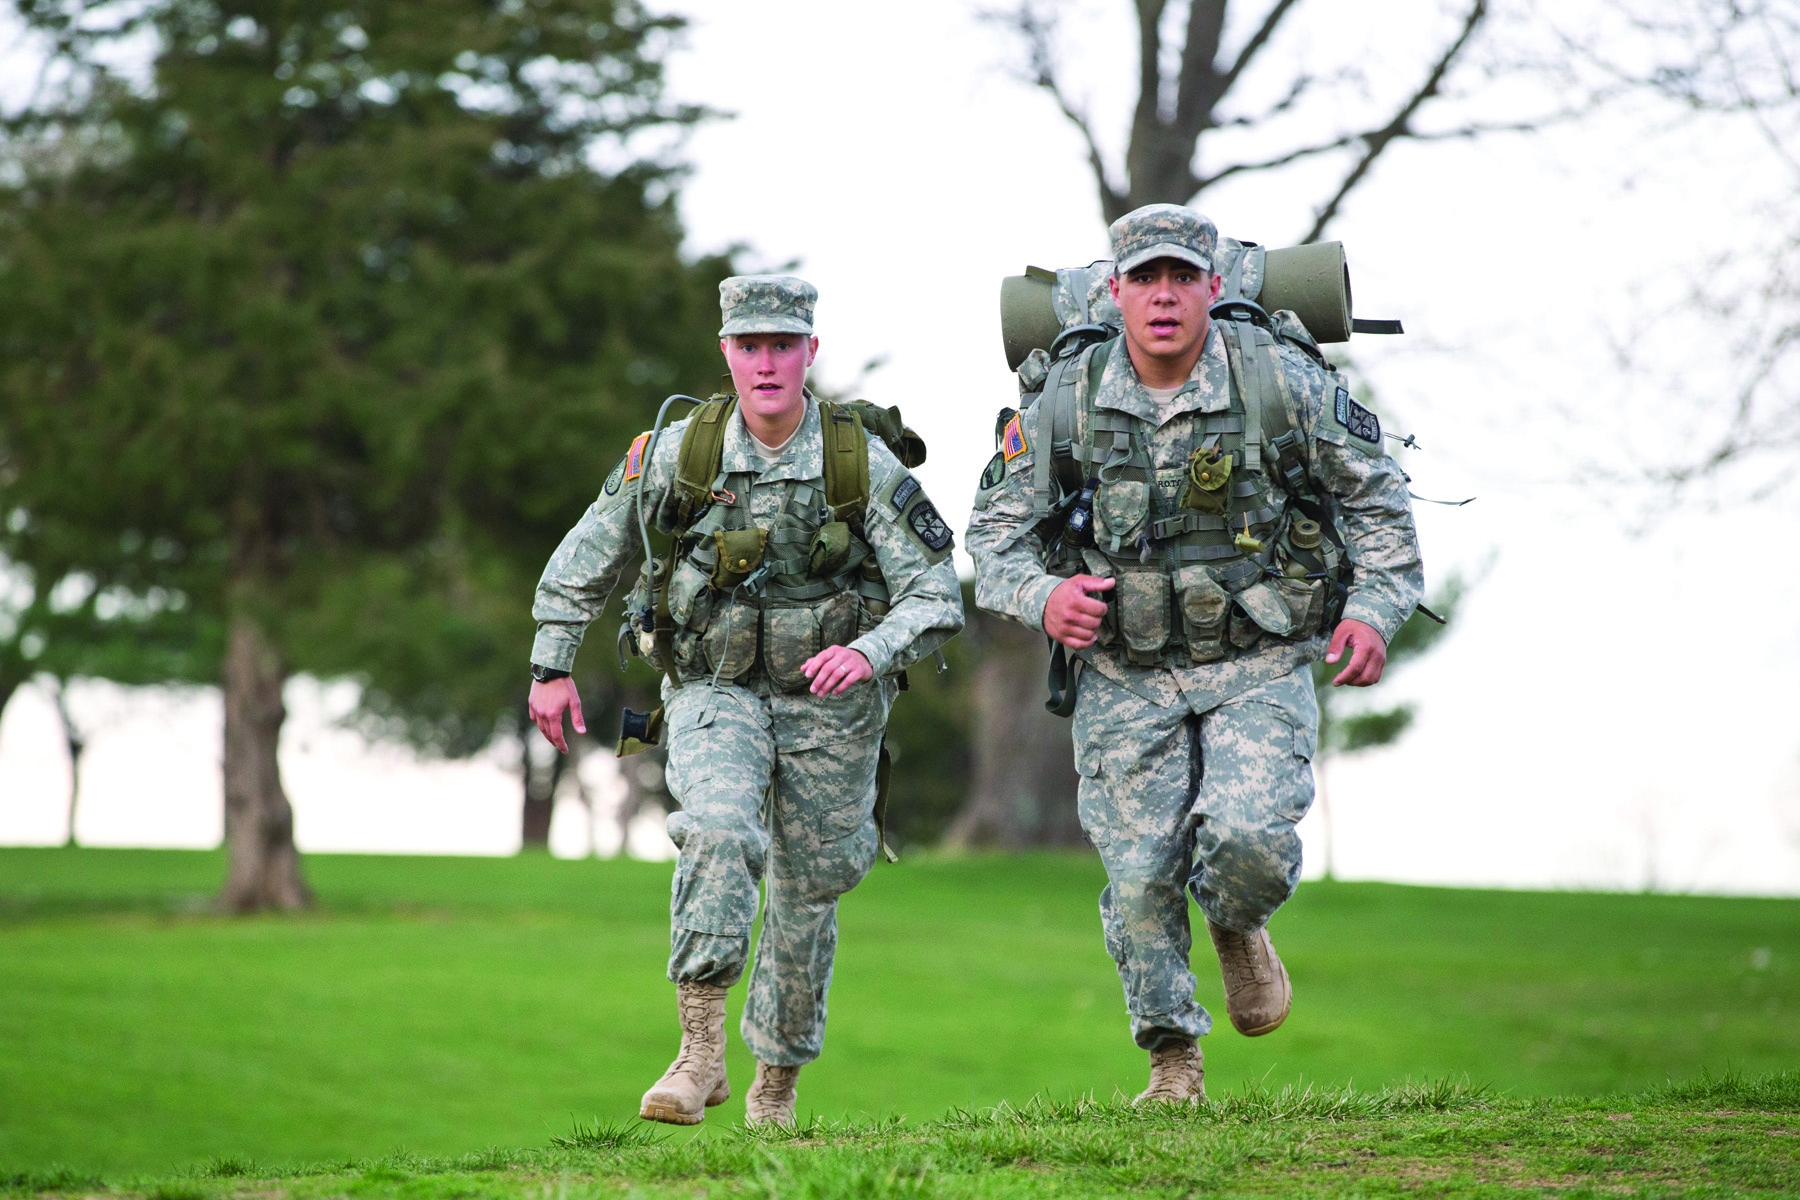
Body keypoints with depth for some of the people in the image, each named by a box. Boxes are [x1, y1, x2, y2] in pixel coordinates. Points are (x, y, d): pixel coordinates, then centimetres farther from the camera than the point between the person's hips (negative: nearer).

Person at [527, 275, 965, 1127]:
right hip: (715, 691, -1)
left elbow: (936, 597, -14)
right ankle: (701, 1048, -26)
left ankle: (777, 1083, 31)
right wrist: (552, 666, 2)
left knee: (808, 894, 11)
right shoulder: (679, 452, -11)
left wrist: (870, 651, -32)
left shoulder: (865, 464, -14)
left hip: (830, 703, 1)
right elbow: (589, 555, 3)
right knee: (718, 830, -29)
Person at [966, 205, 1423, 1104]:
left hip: (1259, 667, -1)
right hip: (1127, 681, 2)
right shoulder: (1067, 405, -6)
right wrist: (1040, 596, -16)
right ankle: (1173, 1059, 17)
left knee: (1249, 835, -22)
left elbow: (1375, 496, 4)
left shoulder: (1282, 380, -9)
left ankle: (1239, 929, 15)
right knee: (1140, 873, -3)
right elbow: (994, 531, 4)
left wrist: (1378, 608, -6)